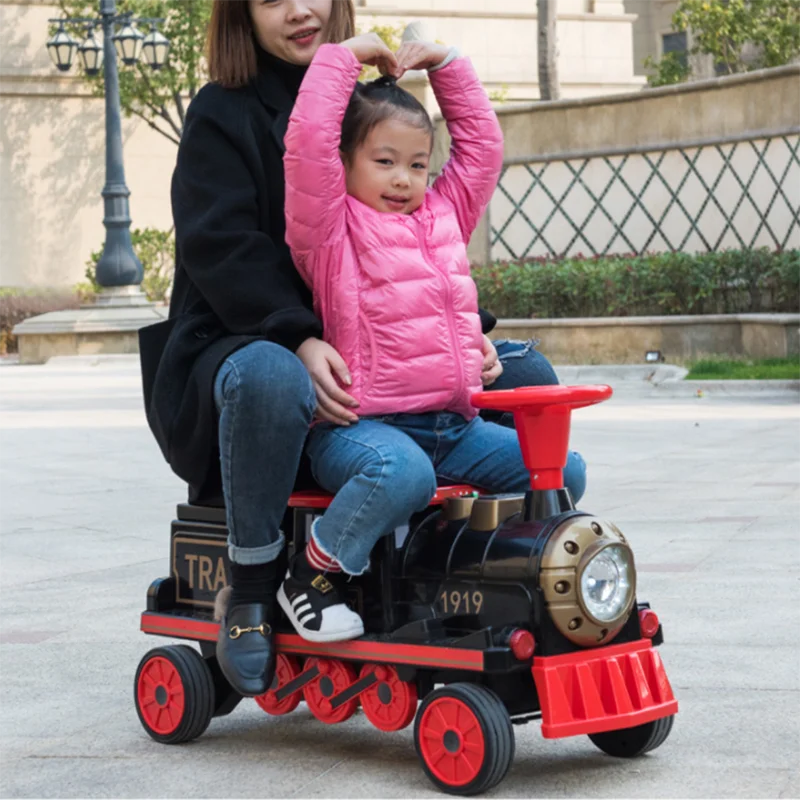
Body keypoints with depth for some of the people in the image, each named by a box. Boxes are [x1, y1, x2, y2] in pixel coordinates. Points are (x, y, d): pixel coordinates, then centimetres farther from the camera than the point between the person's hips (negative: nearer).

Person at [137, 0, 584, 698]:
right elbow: (222, 248, -16)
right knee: (269, 378, -42)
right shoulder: (221, 114, -2)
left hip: (360, 355, 6)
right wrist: (301, 340, -31)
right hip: (239, 343, -6)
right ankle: (250, 596, -25)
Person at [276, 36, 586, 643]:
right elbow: (308, 141, -13)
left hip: (454, 427, 7)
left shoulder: (444, 215, 19)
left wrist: (446, 63, 22)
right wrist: (343, 57, -4)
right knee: (402, 472, -38)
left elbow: (483, 141, 27)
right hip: (364, 425, -7)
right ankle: (313, 576, -15)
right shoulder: (332, 227, 0)